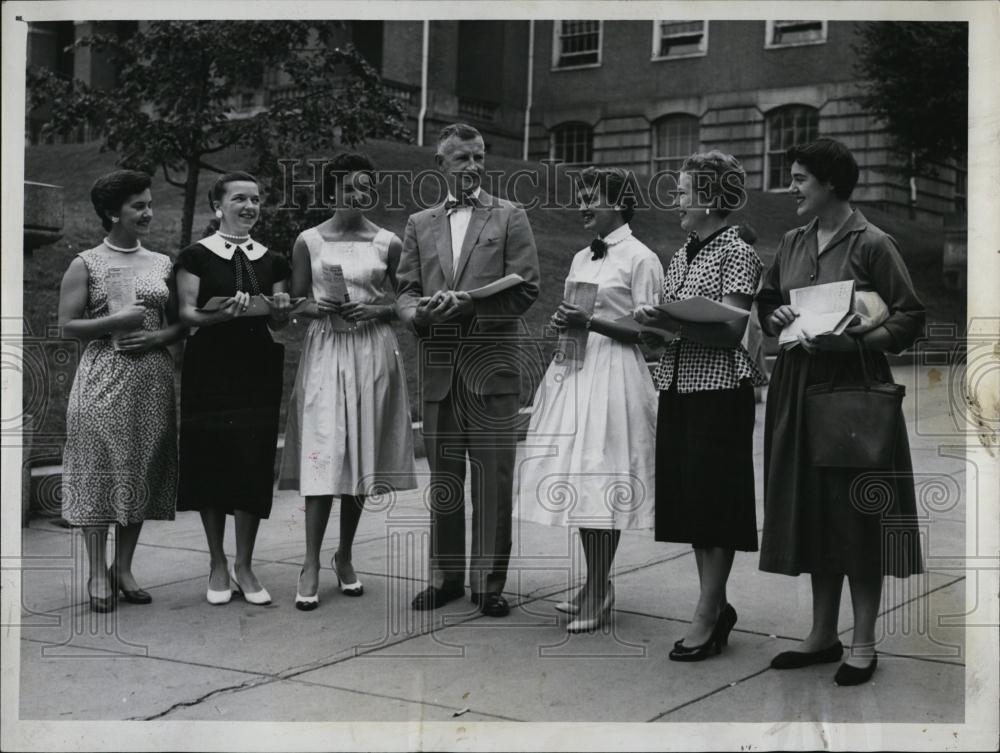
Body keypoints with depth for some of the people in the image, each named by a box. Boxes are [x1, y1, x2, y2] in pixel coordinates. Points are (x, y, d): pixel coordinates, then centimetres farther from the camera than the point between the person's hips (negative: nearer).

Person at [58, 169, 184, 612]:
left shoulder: (162, 264, 11)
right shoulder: (86, 264, 1)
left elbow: (181, 324, 13)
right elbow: (68, 326, -4)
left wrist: (157, 336, -8)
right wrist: (118, 321, -15)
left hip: (152, 379, 4)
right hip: (103, 379, -3)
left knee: (141, 472, 5)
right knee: (99, 470, -3)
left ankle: (123, 567, 15)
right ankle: (98, 573, 5)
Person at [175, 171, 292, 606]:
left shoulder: (271, 261, 12)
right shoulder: (196, 256, 2)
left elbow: (279, 322, 10)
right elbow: (186, 314, -4)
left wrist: (282, 309, -12)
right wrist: (222, 314, -23)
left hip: (258, 370, 3)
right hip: (209, 370, -2)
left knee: (254, 463, -2)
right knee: (211, 460, 1)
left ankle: (244, 566, 8)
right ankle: (218, 565, 14)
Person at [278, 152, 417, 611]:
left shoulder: (387, 243, 6)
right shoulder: (309, 241, 4)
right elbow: (295, 302, 9)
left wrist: (377, 310, -9)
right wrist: (317, 308, -12)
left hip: (372, 353, 2)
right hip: (325, 350, -1)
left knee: (361, 456, 6)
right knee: (322, 457, -9)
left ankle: (344, 556, 20)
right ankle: (311, 565, -5)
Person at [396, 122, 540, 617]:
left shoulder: (510, 217, 6)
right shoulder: (420, 223, 16)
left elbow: (526, 287, -3)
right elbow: (405, 290, 12)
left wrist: (466, 302, -14)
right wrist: (419, 313, -11)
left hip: (492, 361, -3)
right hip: (438, 365, 3)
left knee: (493, 475, -3)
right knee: (443, 476, 9)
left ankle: (489, 581, 5)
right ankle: (446, 575, 19)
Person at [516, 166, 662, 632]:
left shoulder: (640, 259, -5)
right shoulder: (580, 258, 16)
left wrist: (590, 322, -17)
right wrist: (562, 323, 5)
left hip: (612, 375, -7)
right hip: (572, 371, 7)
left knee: (600, 487, -6)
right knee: (579, 485, 8)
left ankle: (598, 594, 3)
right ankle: (595, 585, 20)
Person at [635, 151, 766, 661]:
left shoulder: (737, 253, -8)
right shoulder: (681, 255, 14)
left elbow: (732, 330, -16)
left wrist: (669, 323, -23)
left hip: (719, 389, -8)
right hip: (678, 386, 8)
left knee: (714, 499, -2)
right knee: (687, 497, 9)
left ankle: (708, 614, 4)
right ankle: (716, 606, 20)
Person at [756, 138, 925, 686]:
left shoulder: (872, 244, -7)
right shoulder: (791, 244, 11)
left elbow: (910, 318, -9)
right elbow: (765, 305, 21)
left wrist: (851, 340, -21)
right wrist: (776, 319, -1)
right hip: (797, 388, 6)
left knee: (857, 516, -2)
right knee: (810, 510, 10)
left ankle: (863, 644, 9)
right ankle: (822, 635, 21)